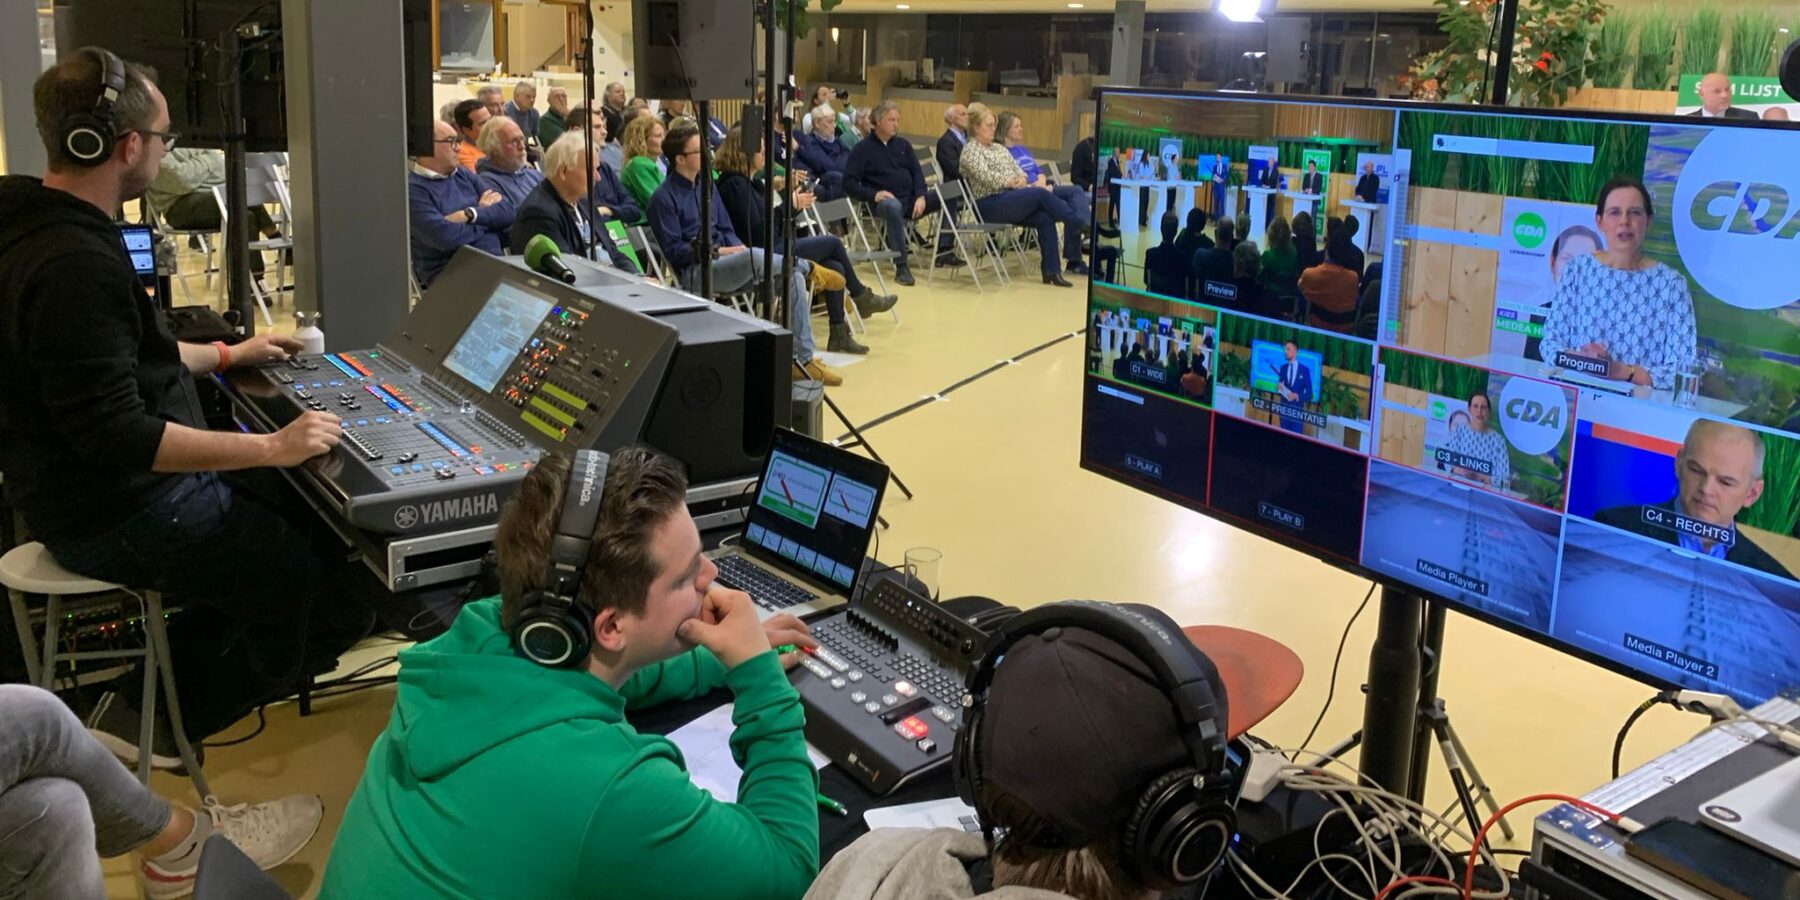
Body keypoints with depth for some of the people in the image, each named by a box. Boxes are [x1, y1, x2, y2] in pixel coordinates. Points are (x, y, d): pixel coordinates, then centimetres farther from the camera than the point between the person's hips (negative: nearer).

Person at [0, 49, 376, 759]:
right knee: (344, 591, -9)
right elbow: (116, 435, -29)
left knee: (314, 514, 18)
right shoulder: (75, 265, -27)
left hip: (95, 488, 11)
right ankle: (161, 717, 12)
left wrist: (229, 355, 29)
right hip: (119, 518, -11)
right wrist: (272, 448, -24)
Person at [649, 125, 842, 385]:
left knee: (794, 278, -13)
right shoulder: (663, 198, -6)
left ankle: (803, 359, -13)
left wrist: (738, 248, -2)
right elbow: (674, 251, -10)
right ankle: (809, 269, -7)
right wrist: (718, 251, -15)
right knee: (755, 257, -37)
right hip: (695, 272, -8)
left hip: (724, 262, 8)